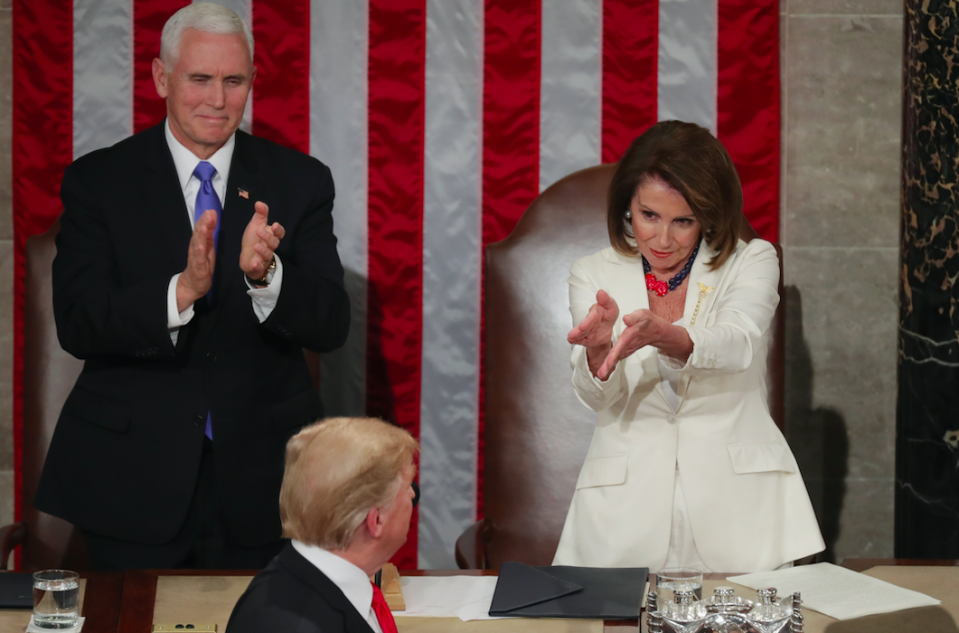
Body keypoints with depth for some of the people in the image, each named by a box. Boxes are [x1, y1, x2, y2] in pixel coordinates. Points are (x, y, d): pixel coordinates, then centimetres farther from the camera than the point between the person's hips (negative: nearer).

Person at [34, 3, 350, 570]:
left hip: (260, 481, 1)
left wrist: (266, 274, -26)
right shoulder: (97, 181, -1)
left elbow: (331, 327, -5)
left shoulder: (300, 181, 2)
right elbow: (77, 326, -12)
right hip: (133, 477, -1)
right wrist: (181, 291, -29)